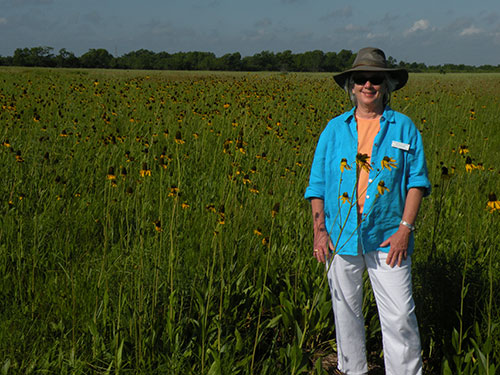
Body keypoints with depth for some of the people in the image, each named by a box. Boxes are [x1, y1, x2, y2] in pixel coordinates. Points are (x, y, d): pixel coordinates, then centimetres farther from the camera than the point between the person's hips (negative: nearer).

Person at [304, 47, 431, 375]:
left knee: (400, 315, -4)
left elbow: (417, 180, 1)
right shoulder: (335, 129, 8)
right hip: (342, 234, 2)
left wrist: (405, 228, -10)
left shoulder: (404, 127, 4)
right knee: (346, 311, 12)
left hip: (387, 236, -2)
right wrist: (319, 231, -1)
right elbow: (318, 184, 9)